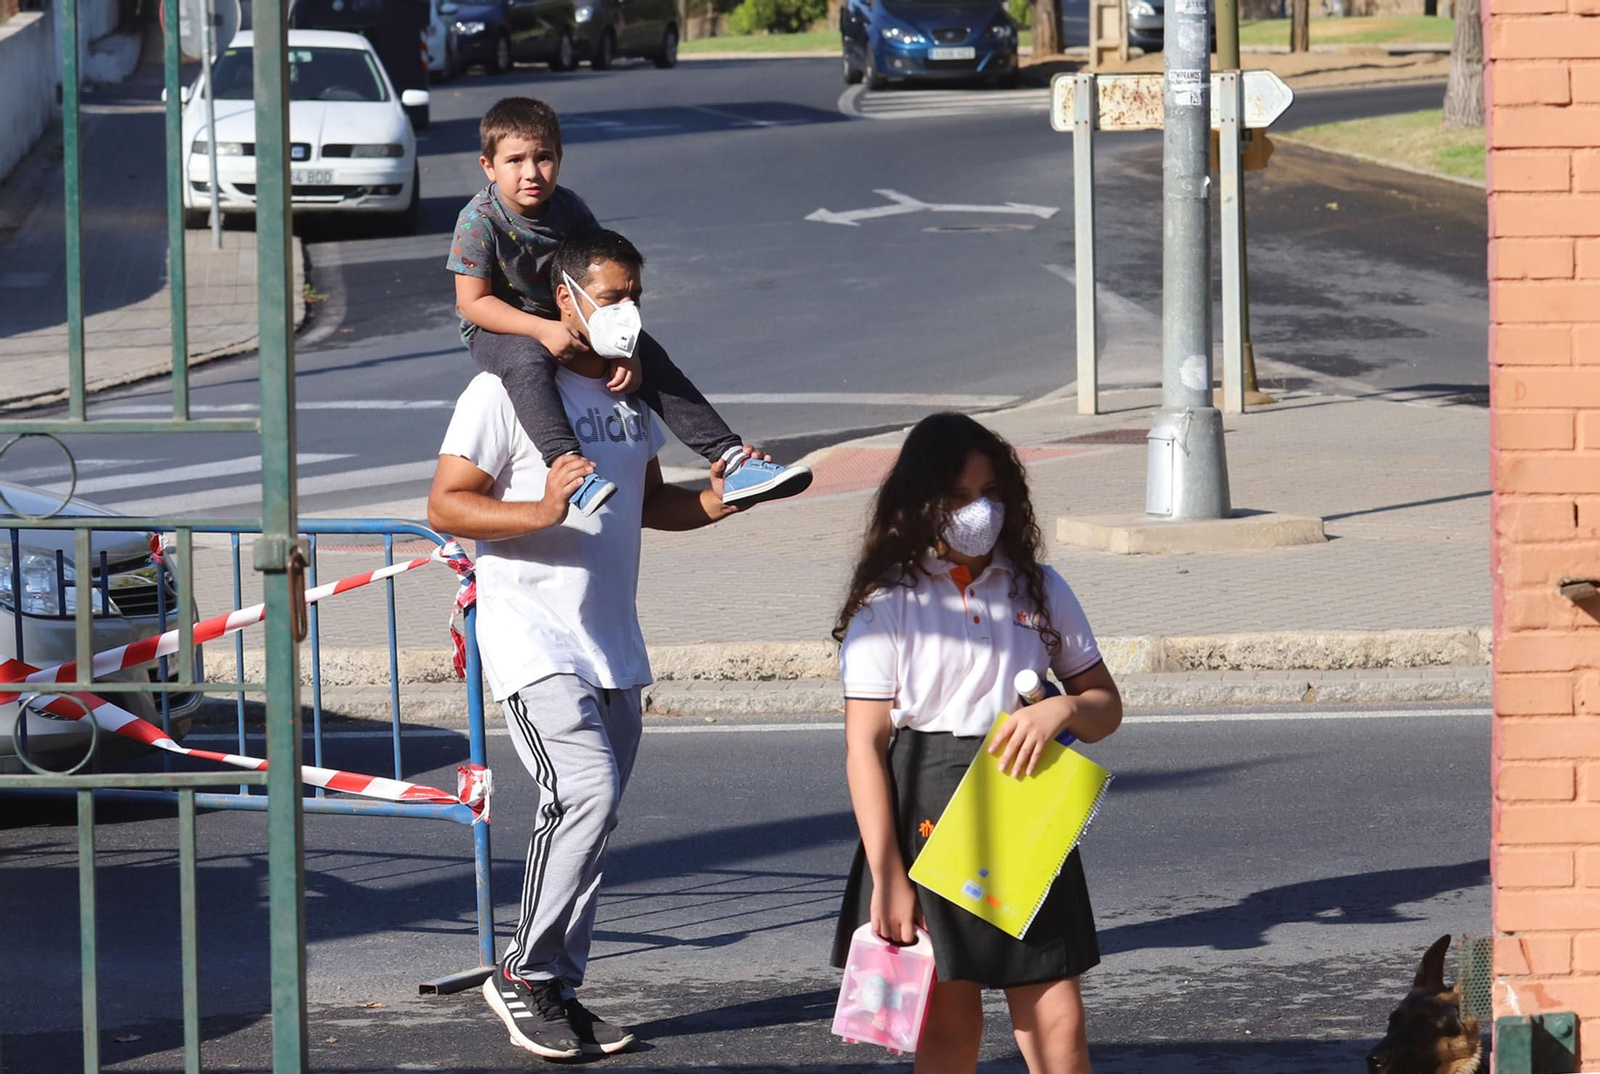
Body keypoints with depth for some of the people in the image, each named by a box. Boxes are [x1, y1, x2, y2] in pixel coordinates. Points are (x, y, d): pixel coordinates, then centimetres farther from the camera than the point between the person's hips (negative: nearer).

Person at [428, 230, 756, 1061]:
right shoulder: (506, 391, -8)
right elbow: (445, 505, -11)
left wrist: (711, 502, 6)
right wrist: (541, 511, -26)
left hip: (614, 645, 8)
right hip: (534, 641, -8)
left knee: (588, 817, 9)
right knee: (587, 792, -21)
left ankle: (558, 990, 16)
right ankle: (524, 974, -10)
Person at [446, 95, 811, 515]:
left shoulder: (569, 209, -8)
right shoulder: (479, 221, -21)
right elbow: (474, 302, -20)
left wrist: (624, 349, -21)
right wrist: (543, 330, -31)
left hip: (564, 323, 5)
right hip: (497, 330, -5)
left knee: (648, 357, -9)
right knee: (528, 361, -39)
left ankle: (730, 459, -10)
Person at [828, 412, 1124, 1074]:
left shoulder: (1038, 590, 10)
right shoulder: (888, 605, -2)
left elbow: (1106, 705, 16)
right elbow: (865, 746, -6)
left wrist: (1063, 709, -10)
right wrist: (887, 878, -13)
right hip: (928, 820, -3)